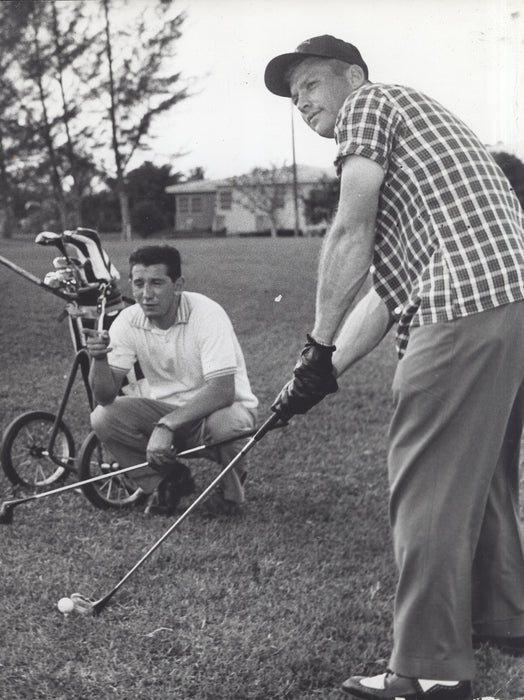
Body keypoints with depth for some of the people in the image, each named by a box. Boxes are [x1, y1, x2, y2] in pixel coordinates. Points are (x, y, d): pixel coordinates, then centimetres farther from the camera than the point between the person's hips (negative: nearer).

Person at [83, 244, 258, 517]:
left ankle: (230, 491, -2)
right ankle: (169, 481, 4)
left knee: (224, 424, -38)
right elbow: (105, 395, -14)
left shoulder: (206, 314, -24)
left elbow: (222, 390, -32)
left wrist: (166, 426, -40)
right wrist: (99, 359, -35)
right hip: (163, 407, 4)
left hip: (218, 406, -4)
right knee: (103, 417, -19)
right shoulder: (128, 321, -11)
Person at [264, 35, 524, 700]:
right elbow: (384, 291, 26)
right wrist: (327, 369, 19)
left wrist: (318, 347, -2)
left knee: (426, 487, -7)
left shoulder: (372, 101, 7)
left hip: (467, 304, -10)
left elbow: (349, 236, -6)